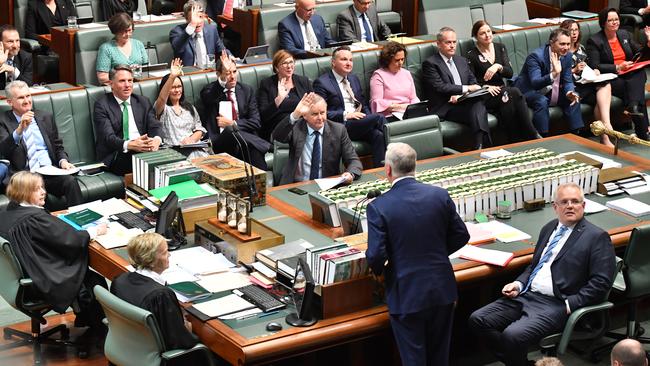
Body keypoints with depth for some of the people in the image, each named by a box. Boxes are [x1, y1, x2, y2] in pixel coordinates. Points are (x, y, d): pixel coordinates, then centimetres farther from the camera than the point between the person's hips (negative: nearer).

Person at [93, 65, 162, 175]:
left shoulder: (143, 102, 18)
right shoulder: (102, 105, 2)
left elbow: (155, 126, 7)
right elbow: (108, 137, -11)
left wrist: (157, 139, -19)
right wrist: (130, 145, -30)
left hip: (145, 149, 4)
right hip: (116, 156, -4)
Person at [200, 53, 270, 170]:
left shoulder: (246, 90, 15)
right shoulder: (209, 90, 7)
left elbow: (256, 122, 8)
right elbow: (209, 99, -20)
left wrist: (232, 124, -4)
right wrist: (223, 82, -29)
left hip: (246, 137, 2)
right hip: (219, 141, -2)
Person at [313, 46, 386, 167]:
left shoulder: (354, 79, 21)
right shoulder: (322, 82, -2)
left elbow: (364, 104, 25)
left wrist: (368, 118, 2)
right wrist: (345, 115, -17)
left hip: (360, 123, 6)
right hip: (340, 125, -6)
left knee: (378, 134, -27)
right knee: (379, 118, -25)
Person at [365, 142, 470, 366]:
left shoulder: (378, 207, -16)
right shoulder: (440, 195, -5)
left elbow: (376, 255, -18)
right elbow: (461, 236, 3)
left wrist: (377, 270, 5)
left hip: (406, 295, -4)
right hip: (442, 288, 4)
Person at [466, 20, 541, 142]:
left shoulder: (500, 48, 14)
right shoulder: (472, 55, 1)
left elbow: (510, 73, 3)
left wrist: (498, 67, -17)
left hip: (502, 91, 4)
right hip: (484, 97, -4)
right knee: (514, 92, -31)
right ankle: (533, 136, -29)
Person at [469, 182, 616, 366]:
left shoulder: (597, 237, -4)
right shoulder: (549, 228, 17)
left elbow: (601, 282, -10)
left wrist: (570, 304, -16)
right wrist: (518, 284, 7)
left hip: (556, 304, -8)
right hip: (526, 295, 8)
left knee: (513, 335, -29)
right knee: (478, 320, -8)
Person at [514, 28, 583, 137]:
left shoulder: (567, 55, -4)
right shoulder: (536, 56, -26)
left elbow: (567, 81, 2)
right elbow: (535, 83, -36)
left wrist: (570, 92, -21)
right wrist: (554, 73, -51)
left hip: (549, 91, 7)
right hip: (530, 92, -7)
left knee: (573, 97, -8)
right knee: (541, 101, -35)